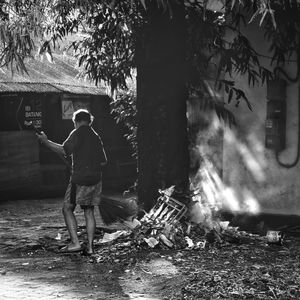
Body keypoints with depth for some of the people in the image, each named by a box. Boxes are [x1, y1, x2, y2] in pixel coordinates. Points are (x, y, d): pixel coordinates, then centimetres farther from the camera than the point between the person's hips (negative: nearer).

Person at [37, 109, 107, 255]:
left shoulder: (78, 133, -6)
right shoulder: (96, 137, 16)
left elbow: (64, 150, -19)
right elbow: (103, 161, 15)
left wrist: (45, 141, -13)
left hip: (79, 179, -7)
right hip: (96, 179, 7)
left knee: (67, 209, 4)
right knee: (89, 212, 11)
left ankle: (75, 243, -5)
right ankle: (90, 246, 6)